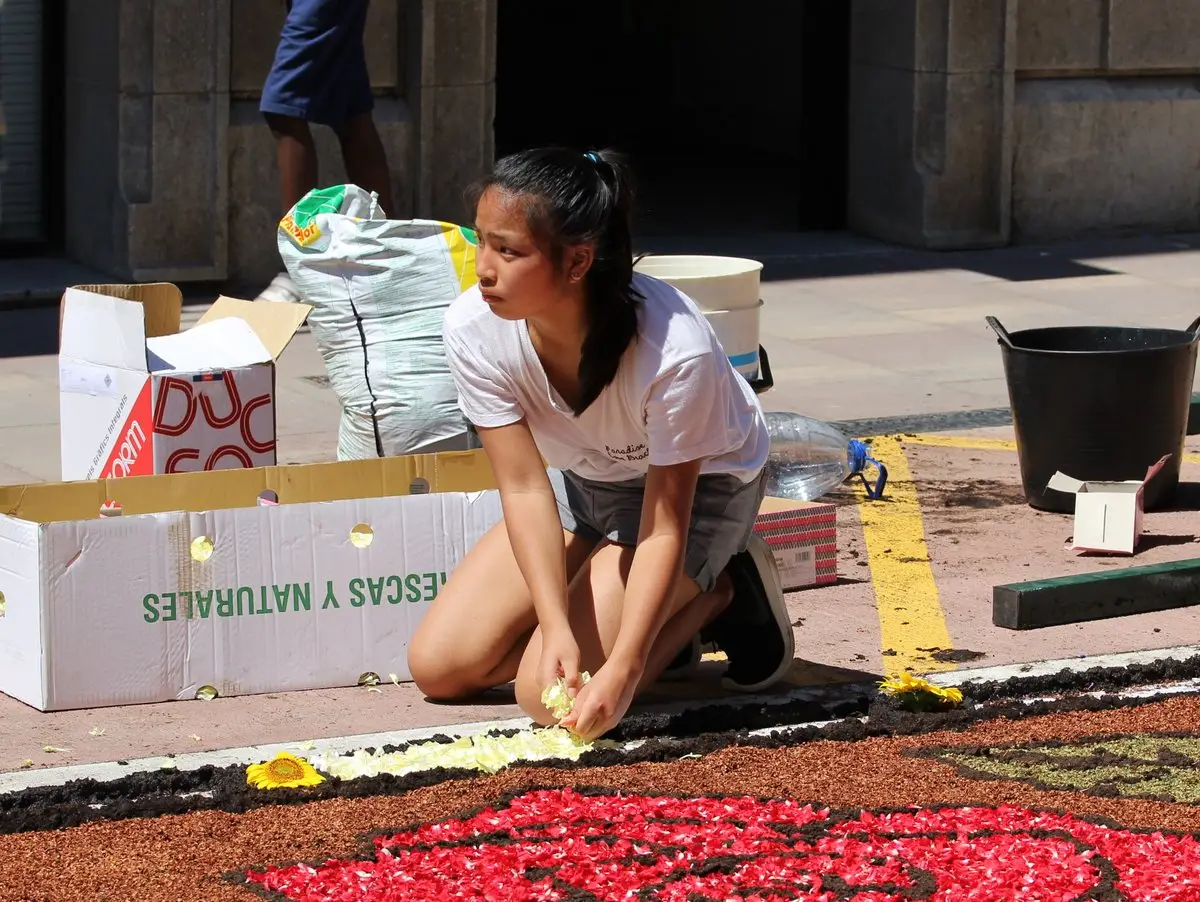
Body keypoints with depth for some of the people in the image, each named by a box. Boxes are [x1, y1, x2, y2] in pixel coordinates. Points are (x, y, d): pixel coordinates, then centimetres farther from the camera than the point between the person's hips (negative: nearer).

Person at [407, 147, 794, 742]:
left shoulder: (675, 350, -38)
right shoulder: (473, 331, -27)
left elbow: (664, 529, -30)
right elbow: (525, 487, -23)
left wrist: (622, 670, -38)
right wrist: (557, 628, -35)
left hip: (699, 487, -5)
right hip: (582, 481, 5)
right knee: (438, 668, -4)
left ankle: (720, 595, 3)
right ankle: (665, 622, 9)